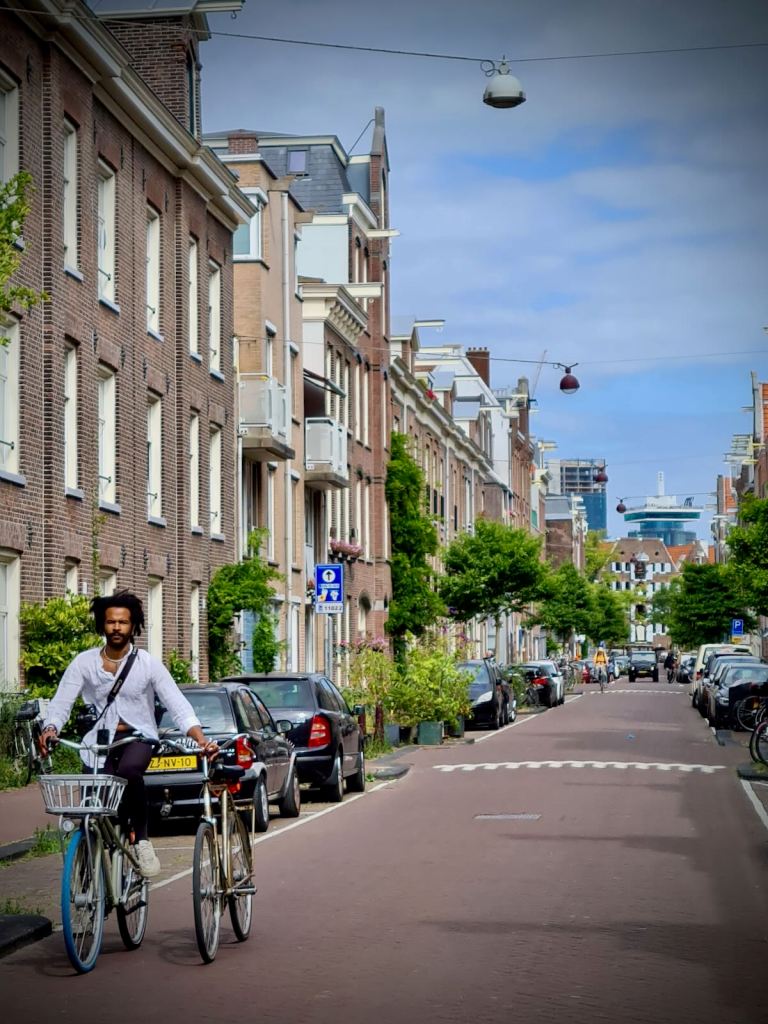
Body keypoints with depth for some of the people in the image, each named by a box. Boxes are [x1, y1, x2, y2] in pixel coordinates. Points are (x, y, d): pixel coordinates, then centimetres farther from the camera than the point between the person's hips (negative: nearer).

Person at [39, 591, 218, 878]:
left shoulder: (148, 664, -5)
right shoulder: (84, 663, -2)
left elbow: (178, 706, -10)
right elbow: (61, 703, -8)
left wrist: (201, 739, -27)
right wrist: (50, 728, -30)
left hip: (139, 738, -2)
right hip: (101, 741, 2)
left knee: (129, 771, -35)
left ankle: (141, 837, -17)